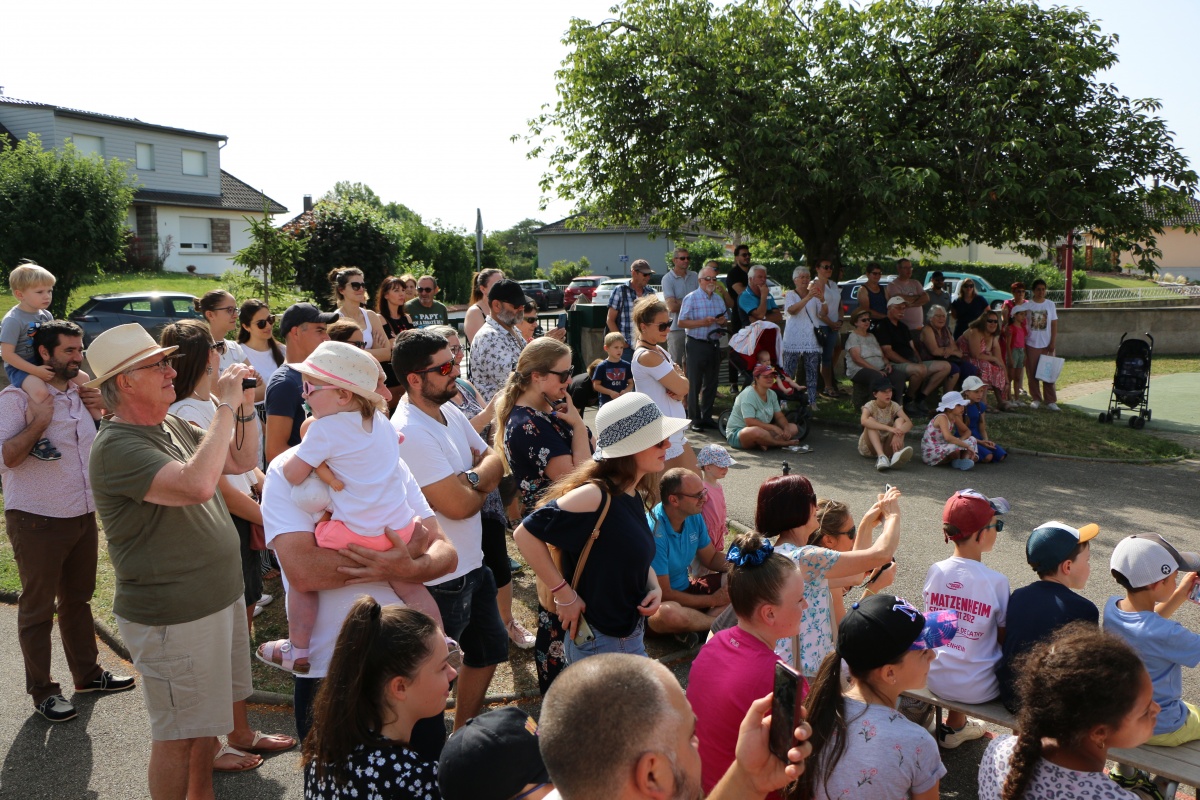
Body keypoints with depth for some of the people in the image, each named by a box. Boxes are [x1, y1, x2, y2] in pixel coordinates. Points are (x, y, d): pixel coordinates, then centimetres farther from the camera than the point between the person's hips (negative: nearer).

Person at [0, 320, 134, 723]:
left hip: (83, 515, 7)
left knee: (77, 599, 19)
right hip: (37, 520, -6)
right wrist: (39, 421, -25)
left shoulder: (81, 393, 6)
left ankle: (87, 672, 33)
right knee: (38, 608, 6)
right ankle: (42, 691, 18)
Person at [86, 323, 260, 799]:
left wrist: (245, 408, -3)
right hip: (172, 618, -9)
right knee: (179, 736, 5)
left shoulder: (173, 426, 7)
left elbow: (242, 461, 14)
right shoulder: (117, 447, -22)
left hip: (219, 599, 9)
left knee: (208, 719, 23)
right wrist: (226, 407, -29)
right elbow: (197, 485, -37)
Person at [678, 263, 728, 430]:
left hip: (714, 344, 6)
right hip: (696, 345, -6)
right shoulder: (691, 298, -6)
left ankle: (707, 416, 21)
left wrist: (722, 321, -3)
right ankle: (694, 419, 6)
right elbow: (681, 322, -11)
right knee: (694, 384, -2)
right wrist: (702, 322, -21)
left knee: (712, 382, 10)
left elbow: (725, 319, 22)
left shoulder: (719, 299, 13)